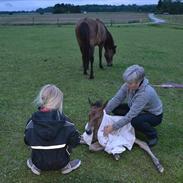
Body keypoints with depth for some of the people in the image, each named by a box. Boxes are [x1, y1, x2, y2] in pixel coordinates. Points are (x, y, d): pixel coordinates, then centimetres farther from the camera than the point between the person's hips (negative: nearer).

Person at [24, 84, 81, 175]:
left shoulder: (33, 120, -15)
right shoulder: (64, 120, -20)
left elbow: (27, 141, -2)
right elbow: (75, 139, -16)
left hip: (39, 163, 2)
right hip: (60, 162, -1)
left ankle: (36, 167, 23)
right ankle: (65, 166, 19)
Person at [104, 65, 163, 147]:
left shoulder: (145, 93, -38)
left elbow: (131, 115, -37)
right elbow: (116, 99, -14)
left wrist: (113, 127, -36)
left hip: (154, 115, -6)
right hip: (137, 110, 7)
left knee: (135, 121, -37)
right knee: (115, 108, -11)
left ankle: (153, 135, -7)